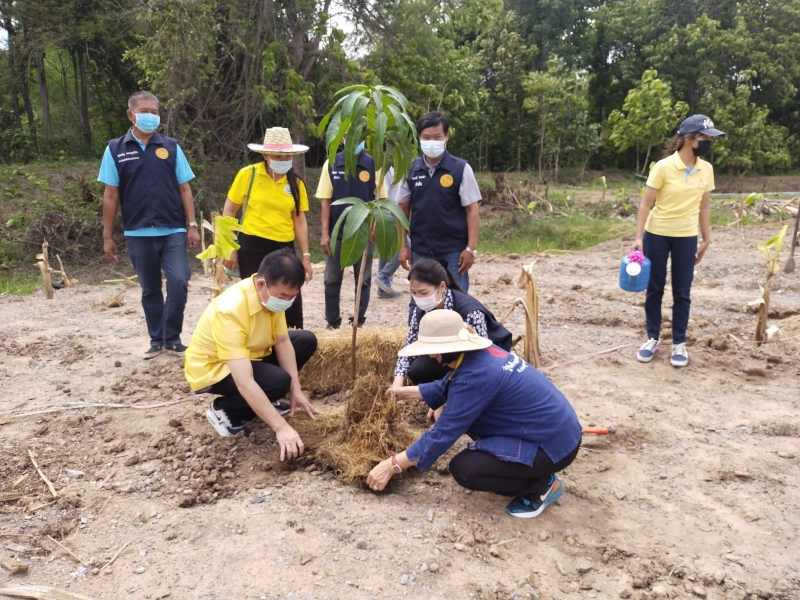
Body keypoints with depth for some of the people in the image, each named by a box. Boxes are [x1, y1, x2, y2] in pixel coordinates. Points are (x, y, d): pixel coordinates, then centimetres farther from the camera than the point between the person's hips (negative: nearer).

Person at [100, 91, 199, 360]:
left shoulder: (171, 147, 5)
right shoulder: (116, 149, 3)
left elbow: (184, 189, 5)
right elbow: (110, 195, 4)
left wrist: (192, 225, -2)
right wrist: (107, 236, 2)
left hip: (173, 230, 0)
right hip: (138, 233, 0)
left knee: (179, 282, -12)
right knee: (150, 290, 9)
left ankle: (172, 338, 4)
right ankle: (157, 340, 21)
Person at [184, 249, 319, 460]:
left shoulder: (272, 294, -14)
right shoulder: (231, 311, -37)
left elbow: (283, 342, -7)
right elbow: (244, 382, -41)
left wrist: (296, 391, -13)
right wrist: (281, 428, -42)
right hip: (213, 368, -8)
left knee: (307, 341, -1)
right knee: (278, 380, -30)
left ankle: (260, 401, 11)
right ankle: (224, 410, -4)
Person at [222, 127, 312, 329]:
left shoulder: (296, 182, 4)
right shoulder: (248, 175, -4)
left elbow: (300, 221, 7)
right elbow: (229, 211, 0)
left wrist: (305, 256, 4)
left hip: (284, 248, 3)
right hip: (252, 247, -2)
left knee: (292, 299, 3)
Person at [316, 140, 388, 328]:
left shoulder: (374, 165, -2)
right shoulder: (331, 164, 0)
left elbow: (380, 199, 0)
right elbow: (326, 201, 0)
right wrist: (325, 233, -5)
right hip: (337, 232, 1)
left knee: (363, 280, 8)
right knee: (332, 280, 7)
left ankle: (359, 322, 20)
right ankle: (333, 323, 19)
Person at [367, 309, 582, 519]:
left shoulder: (474, 376, -27)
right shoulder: (480, 352, -1)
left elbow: (443, 433, -21)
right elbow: (448, 386, 19)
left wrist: (392, 465, -13)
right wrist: (406, 392, 26)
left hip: (553, 444, -9)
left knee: (463, 469, -15)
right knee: (452, 413, 10)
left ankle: (542, 485, 3)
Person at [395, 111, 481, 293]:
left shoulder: (461, 169, -6)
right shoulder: (411, 170, 3)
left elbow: (472, 210, -6)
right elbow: (403, 210, 8)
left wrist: (471, 248, -11)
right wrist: (403, 246, 3)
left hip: (453, 251, -3)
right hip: (420, 251, 3)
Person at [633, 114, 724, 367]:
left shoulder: (706, 169, 1)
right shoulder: (663, 167, -13)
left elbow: (704, 206, 9)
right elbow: (646, 203, -11)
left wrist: (706, 239, 9)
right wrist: (639, 237, -16)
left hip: (687, 237, 3)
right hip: (657, 234, -3)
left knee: (682, 292, 6)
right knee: (654, 289, 8)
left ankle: (679, 343, 18)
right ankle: (653, 338, 22)